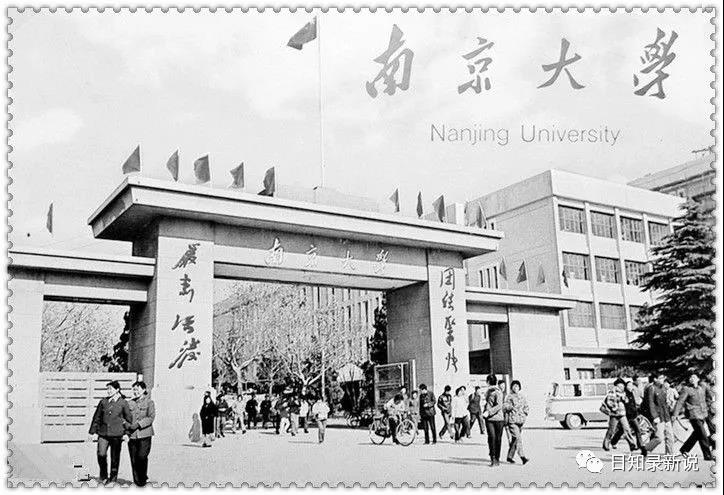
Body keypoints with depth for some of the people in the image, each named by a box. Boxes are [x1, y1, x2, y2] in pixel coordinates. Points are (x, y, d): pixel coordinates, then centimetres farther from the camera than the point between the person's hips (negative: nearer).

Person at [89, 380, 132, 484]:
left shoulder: (123, 403, -1)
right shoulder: (103, 402, 6)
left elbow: (129, 418, 4)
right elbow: (97, 417, 12)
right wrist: (93, 431, 10)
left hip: (117, 434, -2)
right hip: (103, 433, 2)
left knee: (115, 457, 5)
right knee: (101, 455, -9)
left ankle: (113, 478, 22)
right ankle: (103, 475, 14)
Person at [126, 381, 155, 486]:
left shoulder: (149, 402, 0)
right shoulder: (130, 403, 12)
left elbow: (151, 417, -8)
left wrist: (138, 424, -18)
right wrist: (127, 426, -6)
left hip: (144, 434, -4)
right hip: (132, 435, 4)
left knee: (142, 456, -11)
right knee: (134, 458, 3)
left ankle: (143, 478, 9)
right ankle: (137, 481, 14)